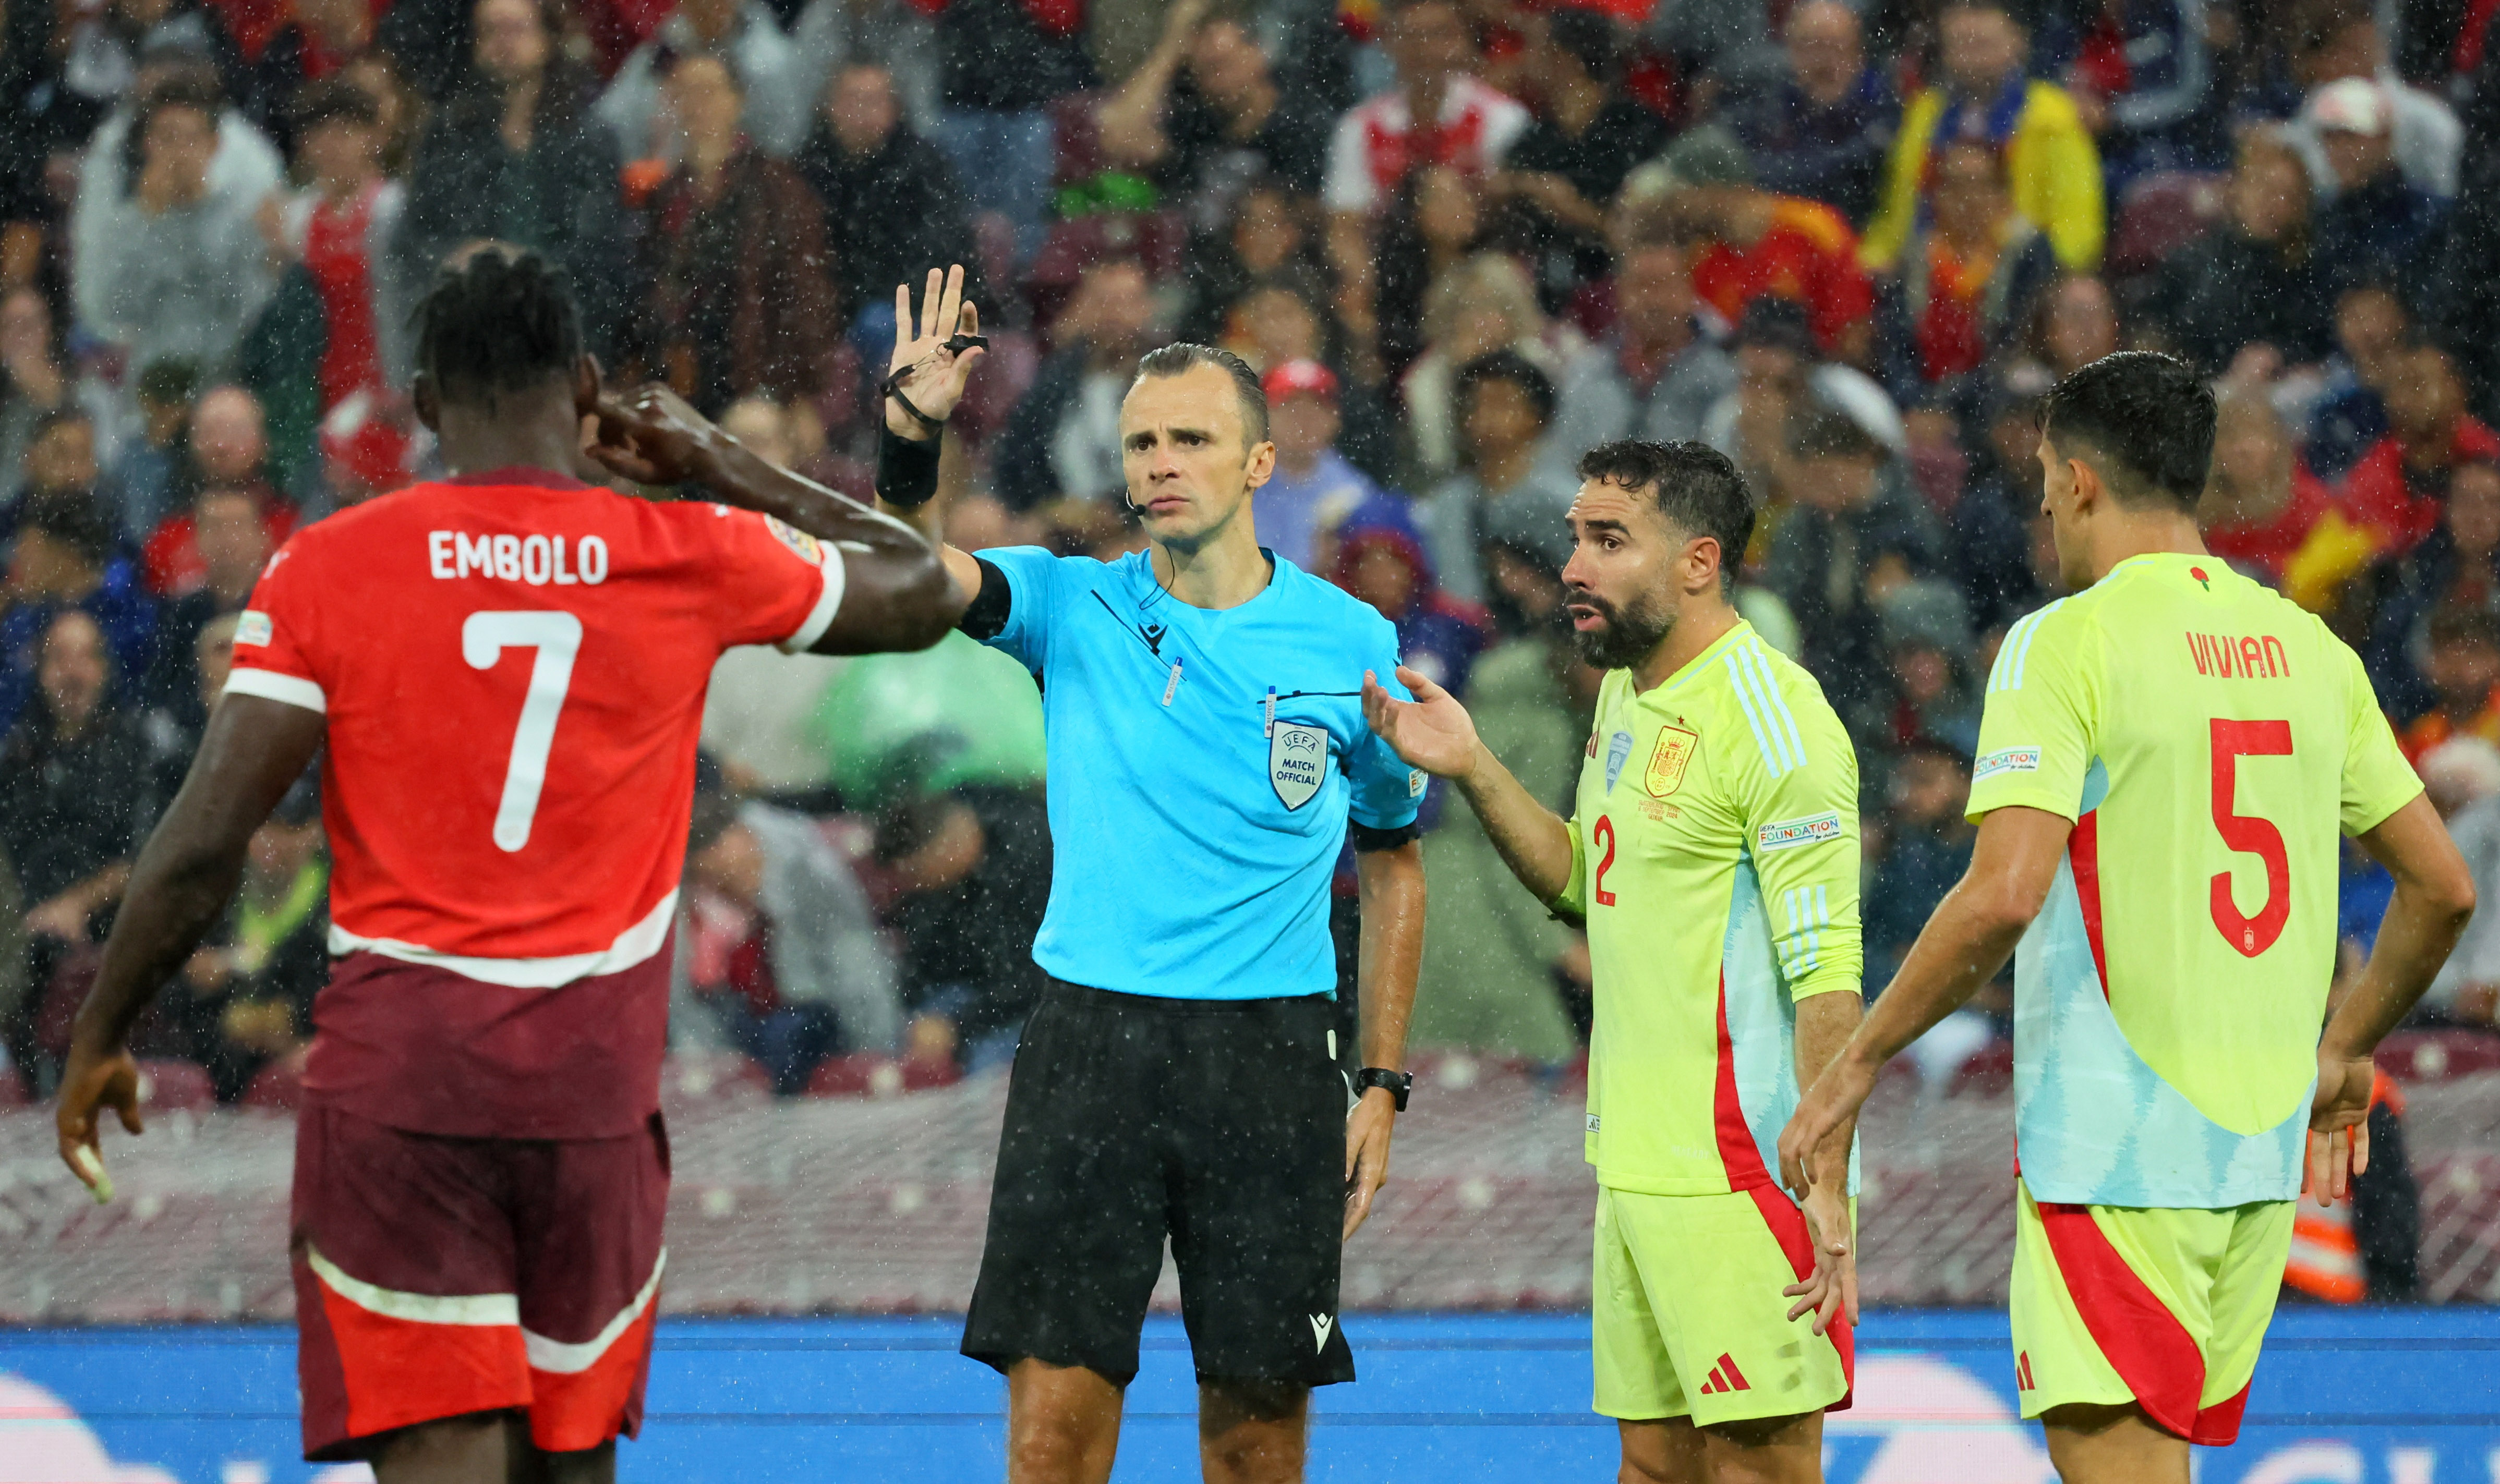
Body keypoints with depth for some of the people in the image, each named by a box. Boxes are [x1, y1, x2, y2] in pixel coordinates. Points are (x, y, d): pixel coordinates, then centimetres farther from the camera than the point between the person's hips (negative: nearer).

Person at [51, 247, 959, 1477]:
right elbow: (918, 594, 20)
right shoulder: (699, 558, 2)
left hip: (395, 1065, -2)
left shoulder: (327, 569, -2)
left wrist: (98, 1037, 7)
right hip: (595, 1076, 2)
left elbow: (202, 845, -5)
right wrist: (720, 468, 23)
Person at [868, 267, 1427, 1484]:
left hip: (1271, 1056, 0)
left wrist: (1382, 1082, 8)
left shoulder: (1354, 646, 4)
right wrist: (910, 437, -32)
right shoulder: (1073, 608, 4)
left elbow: (1392, 864, 13)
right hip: (1090, 1040, 0)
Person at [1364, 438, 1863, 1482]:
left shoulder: (1772, 721, -14)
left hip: (1740, 1176, -9)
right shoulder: (1627, 693, 14)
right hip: (1633, 1164, 9)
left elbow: (1828, 974, -18)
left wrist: (1825, 1184, -23)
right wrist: (1471, 770, 11)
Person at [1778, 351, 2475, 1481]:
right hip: (2262, 1139, 7)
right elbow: (2442, 887, 15)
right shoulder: (2310, 650, 11)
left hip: (2114, 1138, -7)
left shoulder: (2067, 643, -9)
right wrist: (2342, 1052, 28)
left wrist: (1856, 1064, -11)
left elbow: (2003, 896, -20)